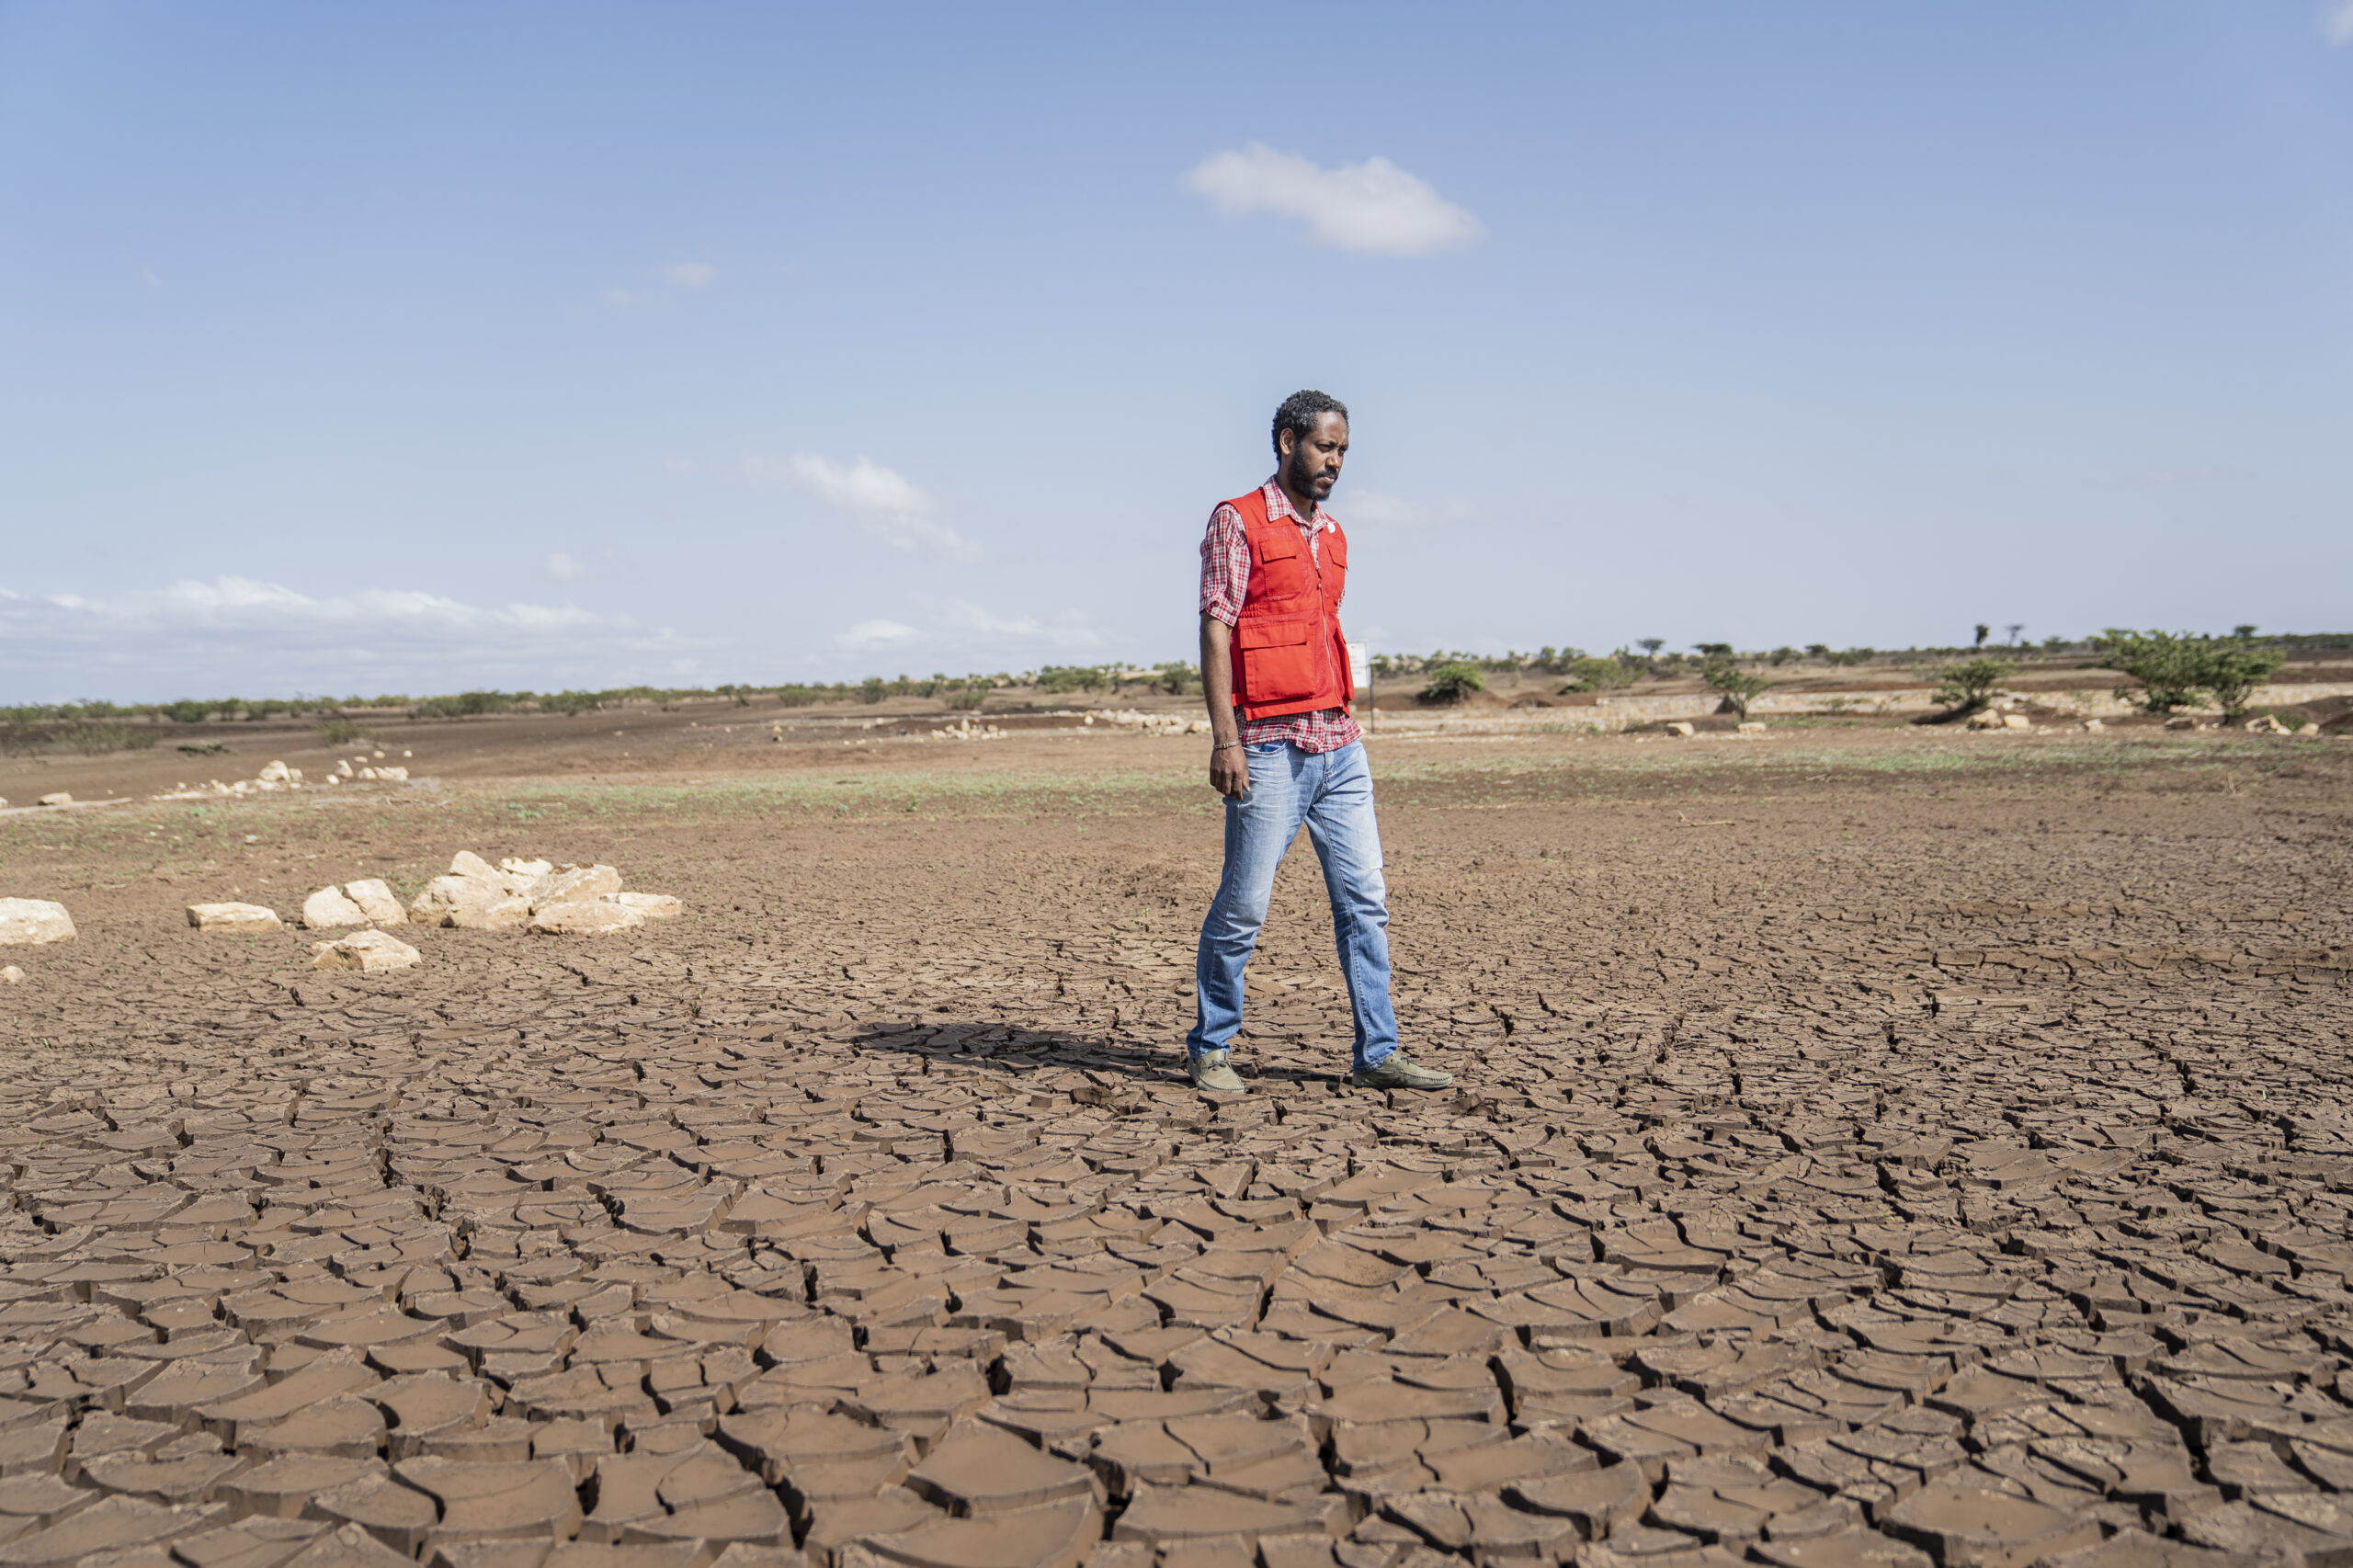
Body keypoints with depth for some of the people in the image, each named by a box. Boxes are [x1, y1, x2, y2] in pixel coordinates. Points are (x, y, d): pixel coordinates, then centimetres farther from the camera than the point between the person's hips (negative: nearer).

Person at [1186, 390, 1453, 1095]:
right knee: (1243, 905, -2)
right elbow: (1215, 631, -10)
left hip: (1339, 745, 7)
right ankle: (1210, 1049, 13)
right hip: (1271, 746, -7)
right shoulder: (1237, 522, -3)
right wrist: (1224, 739, -18)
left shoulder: (1332, 535, 19)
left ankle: (1376, 1053, 10)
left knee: (1365, 900, 4)